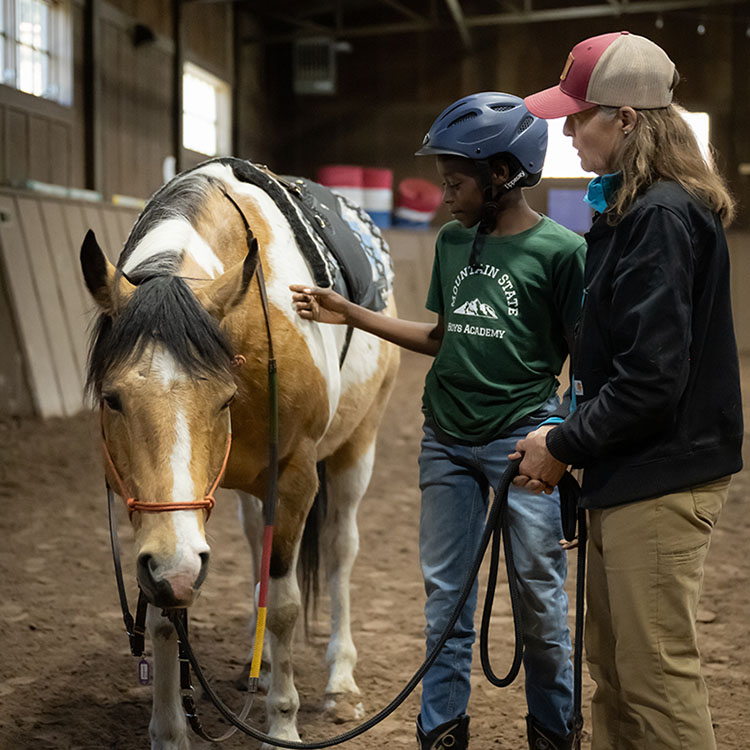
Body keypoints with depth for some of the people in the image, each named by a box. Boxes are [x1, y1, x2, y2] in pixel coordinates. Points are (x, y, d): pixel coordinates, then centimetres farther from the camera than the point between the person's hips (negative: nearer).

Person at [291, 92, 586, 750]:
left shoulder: (560, 250, -8)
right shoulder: (453, 242, 10)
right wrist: (350, 315, 14)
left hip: (522, 439, -5)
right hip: (447, 441, 6)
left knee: (540, 593, 3)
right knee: (444, 590, 10)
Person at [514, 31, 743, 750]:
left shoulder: (662, 217, -19)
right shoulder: (635, 207, 13)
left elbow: (652, 377, -24)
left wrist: (565, 445, -13)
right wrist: (570, 436, 8)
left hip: (660, 481, -10)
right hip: (627, 475, 10)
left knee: (657, 677, -1)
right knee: (612, 666, 19)